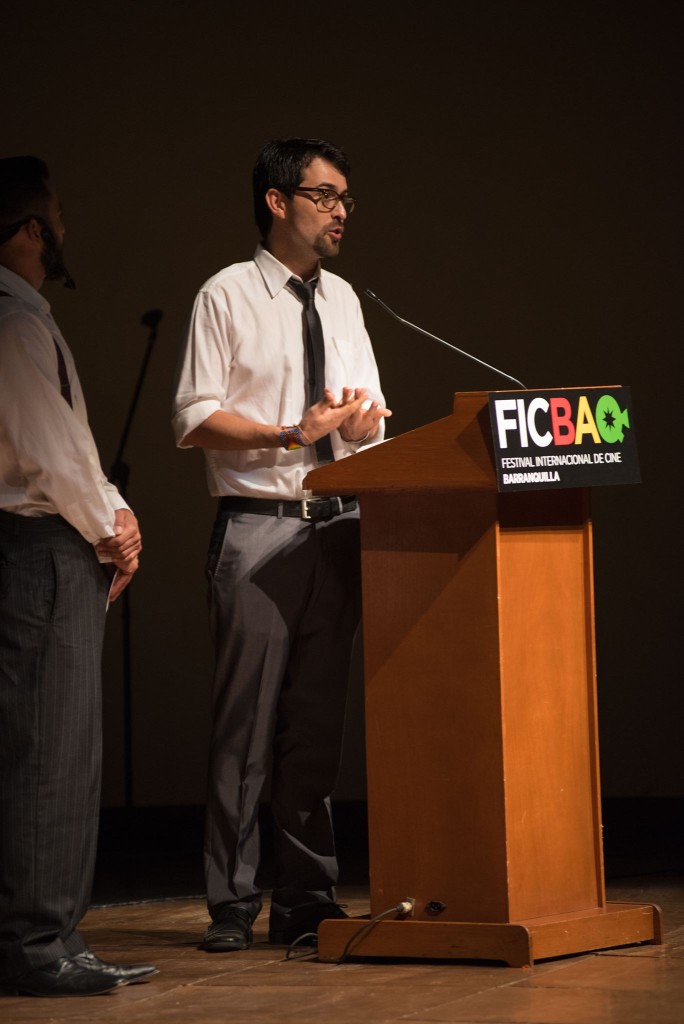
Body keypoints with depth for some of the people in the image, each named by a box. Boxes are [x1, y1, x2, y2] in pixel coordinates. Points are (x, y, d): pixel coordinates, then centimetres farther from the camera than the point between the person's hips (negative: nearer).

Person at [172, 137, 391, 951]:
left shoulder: (342, 300, 16)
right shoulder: (228, 296, -2)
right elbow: (194, 419, -7)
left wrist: (362, 422, -5)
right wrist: (292, 435, -18)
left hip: (336, 525, 6)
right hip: (259, 526, -6)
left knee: (319, 717, 7)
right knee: (246, 720, -6)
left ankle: (305, 900, 13)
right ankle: (232, 905, 0)